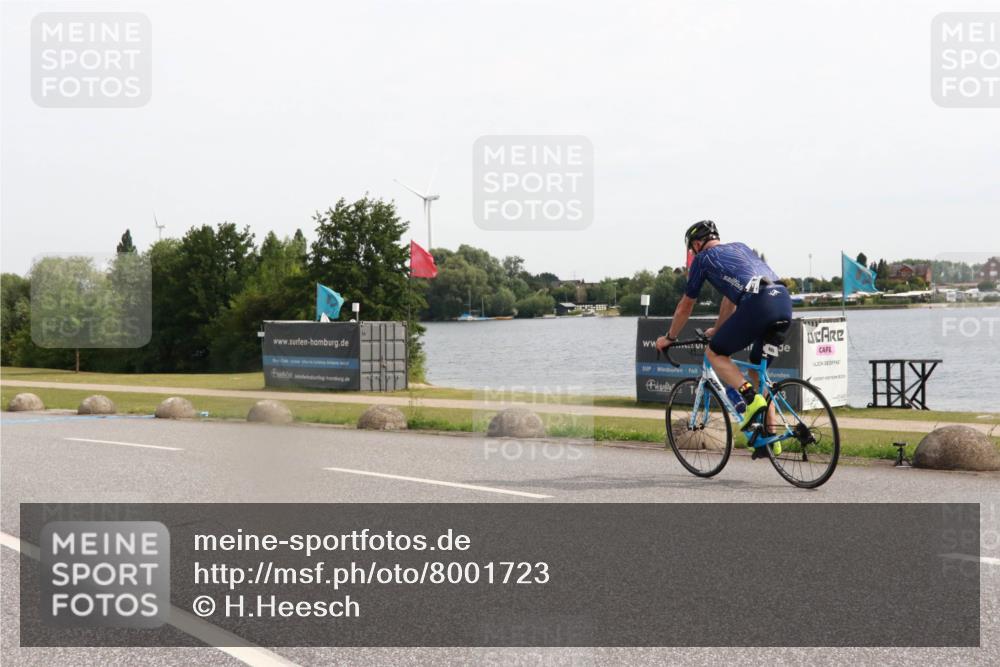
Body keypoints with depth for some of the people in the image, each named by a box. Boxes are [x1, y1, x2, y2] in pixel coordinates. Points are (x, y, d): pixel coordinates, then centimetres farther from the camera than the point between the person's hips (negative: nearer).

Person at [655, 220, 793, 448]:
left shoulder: (703, 258, 17)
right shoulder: (740, 248, 35)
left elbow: (686, 306, 25)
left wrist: (669, 338, 39)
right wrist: (718, 330, 58)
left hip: (758, 304, -7)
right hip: (784, 301, 7)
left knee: (715, 353, 11)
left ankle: (752, 399, -9)